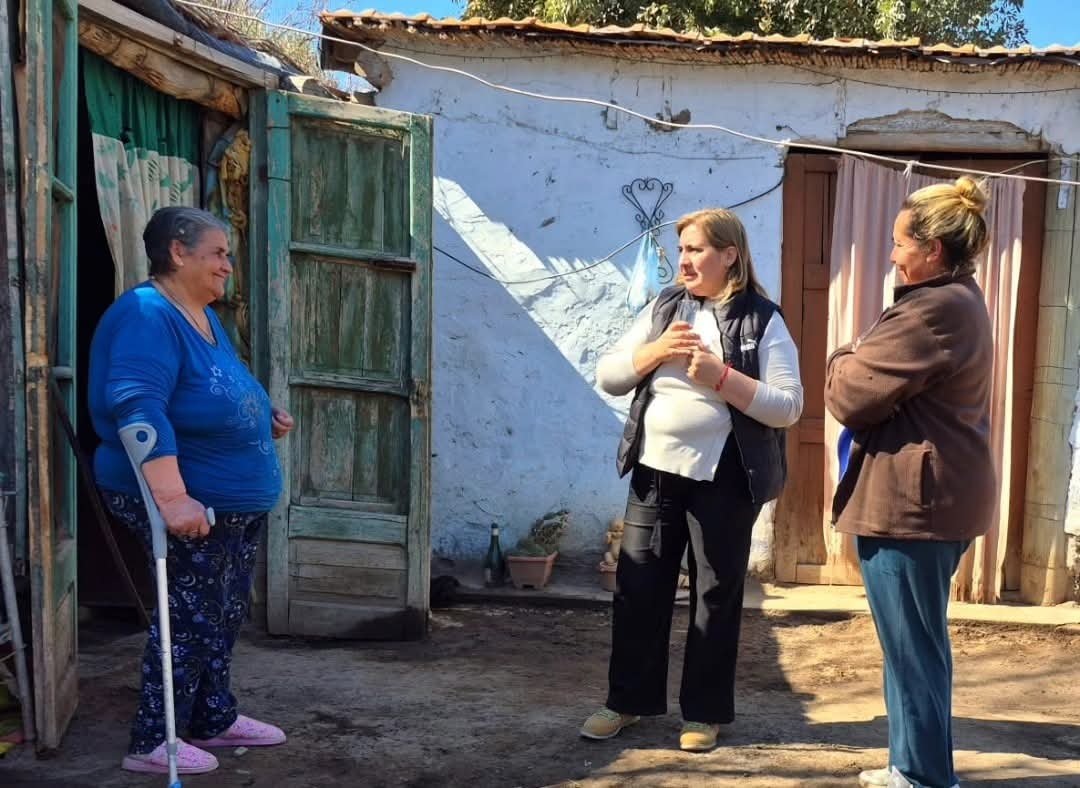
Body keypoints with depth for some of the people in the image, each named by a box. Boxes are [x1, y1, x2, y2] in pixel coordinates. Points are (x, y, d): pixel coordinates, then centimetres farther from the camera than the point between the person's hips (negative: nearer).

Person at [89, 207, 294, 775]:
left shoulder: (205, 316, 11)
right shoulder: (146, 315, -20)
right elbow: (139, 409, -33)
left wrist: (263, 421, 11)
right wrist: (172, 498, -40)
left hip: (237, 503, 10)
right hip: (189, 504, -10)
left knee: (224, 616, 18)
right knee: (191, 619, -2)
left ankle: (212, 719, 33)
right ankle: (152, 742, 13)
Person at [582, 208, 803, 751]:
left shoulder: (761, 320, -5)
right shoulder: (664, 307, 8)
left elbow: (788, 407, -12)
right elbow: (608, 376, 6)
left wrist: (720, 375, -21)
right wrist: (656, 351, -11)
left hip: (723, 479, -4)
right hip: (655, 471, 4)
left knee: (716, 595, 7)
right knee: (637, 587, 8)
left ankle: (705, 712, 22)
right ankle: (628, 699, 23)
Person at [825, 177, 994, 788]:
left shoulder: (933, 310, -20)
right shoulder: (960, 300, 15)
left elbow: (850, 395, -17)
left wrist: (845, 360, 2)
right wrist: (866, 361, 3)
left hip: (912, 500, -11)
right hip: (939, 493, 11)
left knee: (912, 645, -1)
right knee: (920, 641, 18)